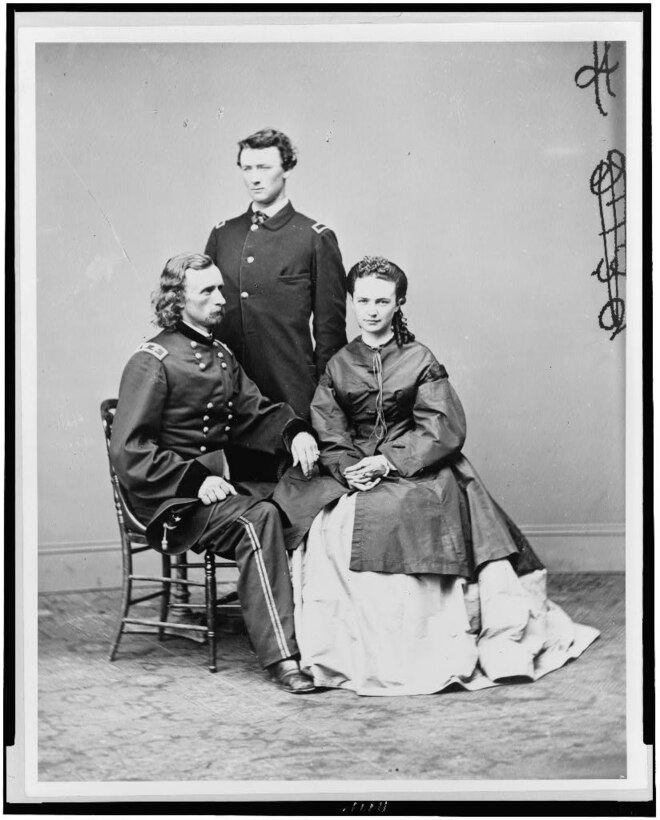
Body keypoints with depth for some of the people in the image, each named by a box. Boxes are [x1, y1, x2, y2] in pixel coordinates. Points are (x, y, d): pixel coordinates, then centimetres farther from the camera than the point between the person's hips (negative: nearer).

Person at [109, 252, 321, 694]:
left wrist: (294, 430, -4)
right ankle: (283, 656, -32)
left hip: (216, 482, 7)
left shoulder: (221, 355, 19)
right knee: (257, 517, -32)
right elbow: (129, 450, -11)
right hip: (169, 500, -7)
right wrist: (195, 480, -19)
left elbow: (254, 412, 19)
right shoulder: (152, 362, -6)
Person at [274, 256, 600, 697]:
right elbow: (328, 434, 6)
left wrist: (389, 462, -14)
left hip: (417, 470, -2)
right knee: (333, 528, -27)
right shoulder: (338, 366, 14)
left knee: (399, 517, -32)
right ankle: (343, 652, -18)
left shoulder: (420, 360, 7)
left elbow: (441, 429, -3)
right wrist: (348, 467, -15)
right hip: (352, 474, 2)